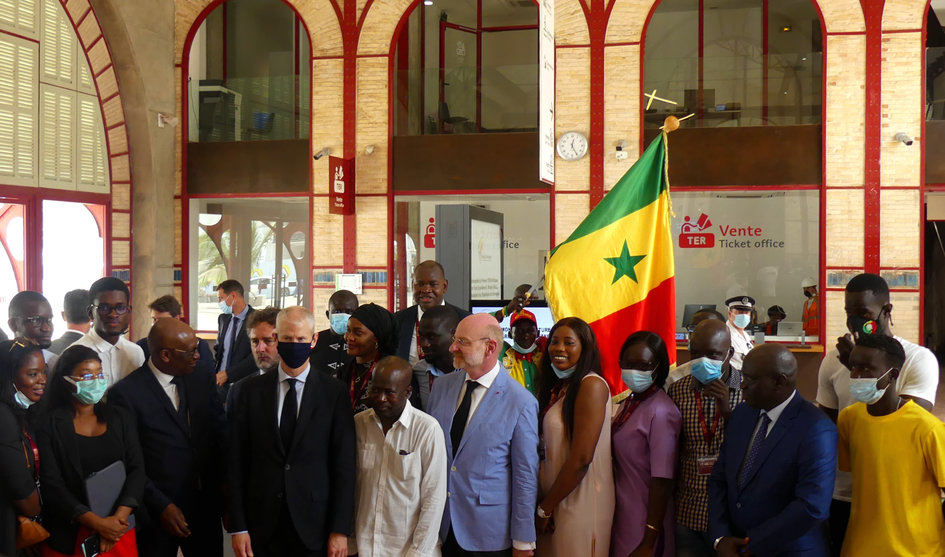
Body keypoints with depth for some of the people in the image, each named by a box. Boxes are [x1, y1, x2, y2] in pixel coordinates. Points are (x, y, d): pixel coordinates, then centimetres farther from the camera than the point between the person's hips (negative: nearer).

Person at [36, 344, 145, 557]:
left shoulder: (118, 418, 7)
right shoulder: (49, 424, -5)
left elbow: (136, 469, 0)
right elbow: (51, 483, -11)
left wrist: (119, 517, -15)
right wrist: (97, 523, -18)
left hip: (120, 531, 3)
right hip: (70, 535, -3)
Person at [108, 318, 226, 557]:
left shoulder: (204, 379, 4)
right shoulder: (126, 393, -11)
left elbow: (220, 435, 9)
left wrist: (225, 487, -1)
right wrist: (161, 506, -14)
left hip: (206, 509, 4)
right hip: (157, 515, -4)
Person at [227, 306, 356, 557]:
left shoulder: (334, 392, 0)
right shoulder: (252, 390, 4)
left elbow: (345, 464, -2)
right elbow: (236, 461, 3)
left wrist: (340, 530, -7)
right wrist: (238, 527, -2)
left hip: (314, 528, -1)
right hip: (263, 526, 1)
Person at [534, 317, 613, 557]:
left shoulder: (591, 385, -15)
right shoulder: (558, 387, 11)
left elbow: (582, 458, -19)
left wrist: (545, 508, -12)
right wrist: (544, 504, 3)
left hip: (580, 500, -8)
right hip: (552, 499, 8)